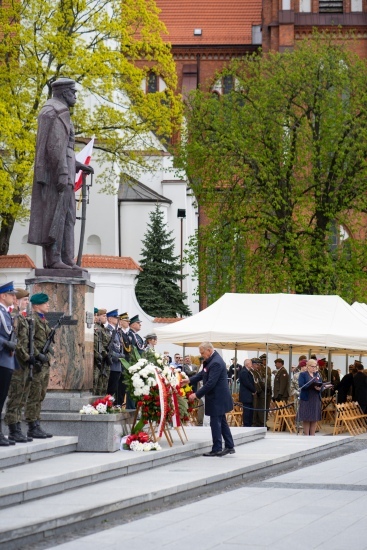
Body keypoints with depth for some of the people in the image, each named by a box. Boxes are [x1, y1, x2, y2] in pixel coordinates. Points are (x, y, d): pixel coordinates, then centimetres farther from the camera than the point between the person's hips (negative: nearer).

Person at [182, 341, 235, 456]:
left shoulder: (216, 363, -23)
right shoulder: (211, 360, 9)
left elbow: (210, 383, -26)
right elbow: (203, 374, 21)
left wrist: (197, 395, -21)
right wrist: (189, 381, 12)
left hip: (217, 398, -10)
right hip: (219, 397, 10)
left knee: (215, 423, -3)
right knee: (222, 422, 14)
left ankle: (217, 449, 2)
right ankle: (229, 446, 20)